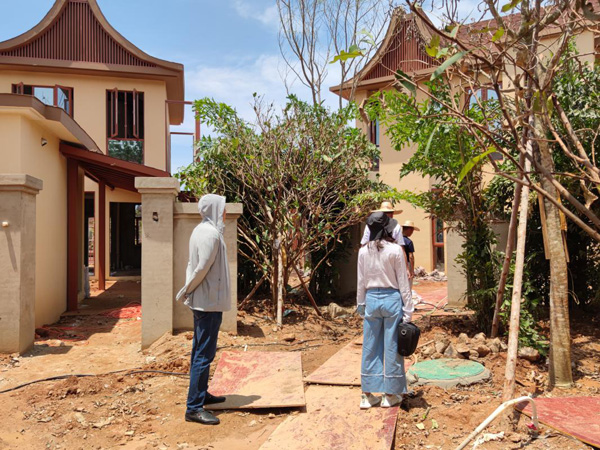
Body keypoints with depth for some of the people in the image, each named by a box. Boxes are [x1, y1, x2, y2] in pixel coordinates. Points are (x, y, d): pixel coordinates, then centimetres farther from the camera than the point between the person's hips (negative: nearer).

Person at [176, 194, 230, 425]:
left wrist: (187, 291, 10)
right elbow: (202, 268, -20)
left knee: (200, 351, 18)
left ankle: (201, 394, 32)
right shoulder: (211, 234, -18)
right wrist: (185, 292, -7)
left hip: (201, 301, 10)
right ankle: (194, 407, 2)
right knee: (205, 354, -5)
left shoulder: (201, 230, 13)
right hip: (210, 301, -10)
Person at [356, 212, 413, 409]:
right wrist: (408, 310, 0)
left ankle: (369, 394, 18)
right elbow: (403, 282, -5)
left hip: (372, 300, 3)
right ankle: (391, 394, 19)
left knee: (370, 347, 10)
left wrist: (361, 305, 16)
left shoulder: (363, 251, 0)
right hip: (392, 299, -3)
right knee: (392, 347, 7)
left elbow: (361, 282, 5)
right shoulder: (395, 249, -8)